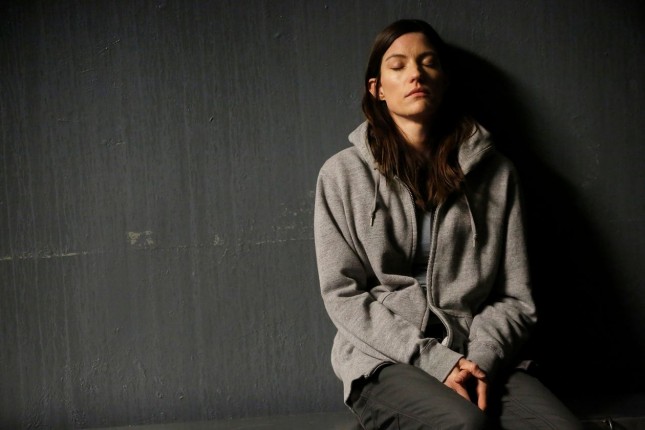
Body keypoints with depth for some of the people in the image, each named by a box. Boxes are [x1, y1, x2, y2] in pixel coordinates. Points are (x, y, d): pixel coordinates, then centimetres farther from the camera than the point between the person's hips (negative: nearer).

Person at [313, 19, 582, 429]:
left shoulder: (496, 173, 9)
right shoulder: (343, 173, 4)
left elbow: (515, 296, 8)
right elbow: (343, 293, -1)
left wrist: (482, 360, -12)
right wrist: (436, 361, -11)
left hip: (480, 360, 2)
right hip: (386, 360, -1)